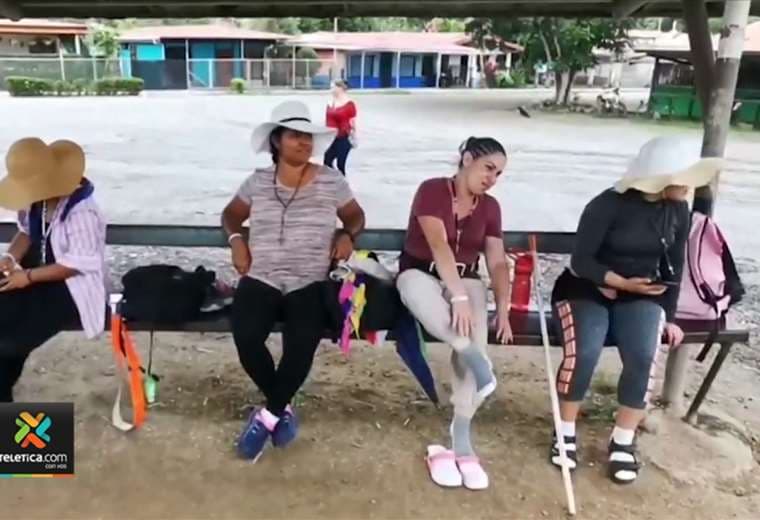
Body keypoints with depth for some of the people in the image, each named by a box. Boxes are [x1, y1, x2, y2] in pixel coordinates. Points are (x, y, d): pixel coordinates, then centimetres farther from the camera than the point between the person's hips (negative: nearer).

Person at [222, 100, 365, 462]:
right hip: (261, 279, 2)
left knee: (300, 344, -28)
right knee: (246, 337, -26)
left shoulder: (331, 181, 4)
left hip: (310, 282, -1)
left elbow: (356, 216, 15)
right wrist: (236, 239, 1)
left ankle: (268, 415, -3)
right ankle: (281, 408, 0)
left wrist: (347, 235, -6)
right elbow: (231, 214, 21)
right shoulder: (258, 181, 7)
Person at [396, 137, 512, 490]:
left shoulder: (490, 207, 5)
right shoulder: (432, 190, -12)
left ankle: (460, 442, -13)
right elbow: (438, 246, -23)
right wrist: (459, 298, -32)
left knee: (472, 343, -21)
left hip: (466, 280, 4)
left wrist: (503, 310, -10)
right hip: (420, 274, -4)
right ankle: (481, 367, -26)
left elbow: (498, 263, 3)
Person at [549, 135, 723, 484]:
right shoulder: (608, 205, -16)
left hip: (641, 297, 4)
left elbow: (673, 267, 10)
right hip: (586, 290, -3)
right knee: (583, 352, -30)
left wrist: (668, 317, 8)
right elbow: (580, 261, -16)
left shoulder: (678, 210, 1)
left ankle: (623, 441, -7)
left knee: (644, 356, -25)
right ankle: (566, 433, -8)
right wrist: (623, 282, -27)